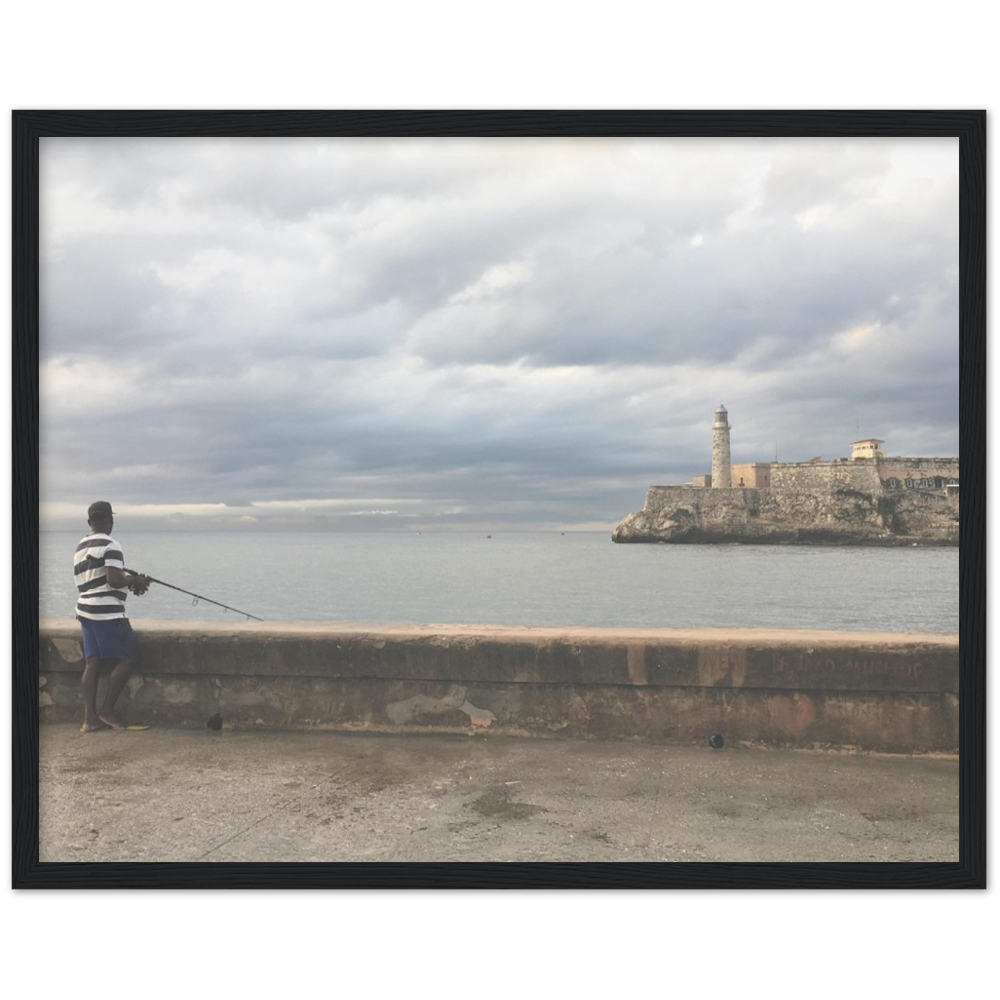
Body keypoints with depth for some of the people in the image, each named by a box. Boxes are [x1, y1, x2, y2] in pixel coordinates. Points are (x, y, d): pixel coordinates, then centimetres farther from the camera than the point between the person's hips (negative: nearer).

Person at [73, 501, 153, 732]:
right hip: (107, 612, -9)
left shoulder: (80, 548, 16)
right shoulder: (110, 546, -12)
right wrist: (135, 580, -2)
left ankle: (90, 718, 6)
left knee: (92, 662, 7)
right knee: (126, 658, 0)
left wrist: (129, 581, 15)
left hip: (85, 609, 9)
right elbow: (114, 580, -20)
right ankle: (106, 709, 3)